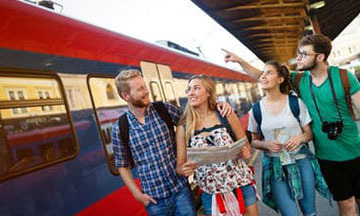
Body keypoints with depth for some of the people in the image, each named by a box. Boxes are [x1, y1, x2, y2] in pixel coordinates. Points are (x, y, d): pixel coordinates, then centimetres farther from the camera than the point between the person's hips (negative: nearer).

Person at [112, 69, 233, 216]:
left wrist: (217, 106, -7)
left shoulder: (164, 109, -4)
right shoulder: (119, 128, -6)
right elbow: (122, 165, 4)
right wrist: (137, 194, -2)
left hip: (181, 190, 1)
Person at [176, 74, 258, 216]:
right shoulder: (183, 128, -4)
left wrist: (245, 152, -17)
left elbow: (246, 146, 5)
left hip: (241, 186, 0)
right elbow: (180, 166, 0)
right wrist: (184, 170, -22)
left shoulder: (226, 115, -5)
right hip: (211, 194, 0)